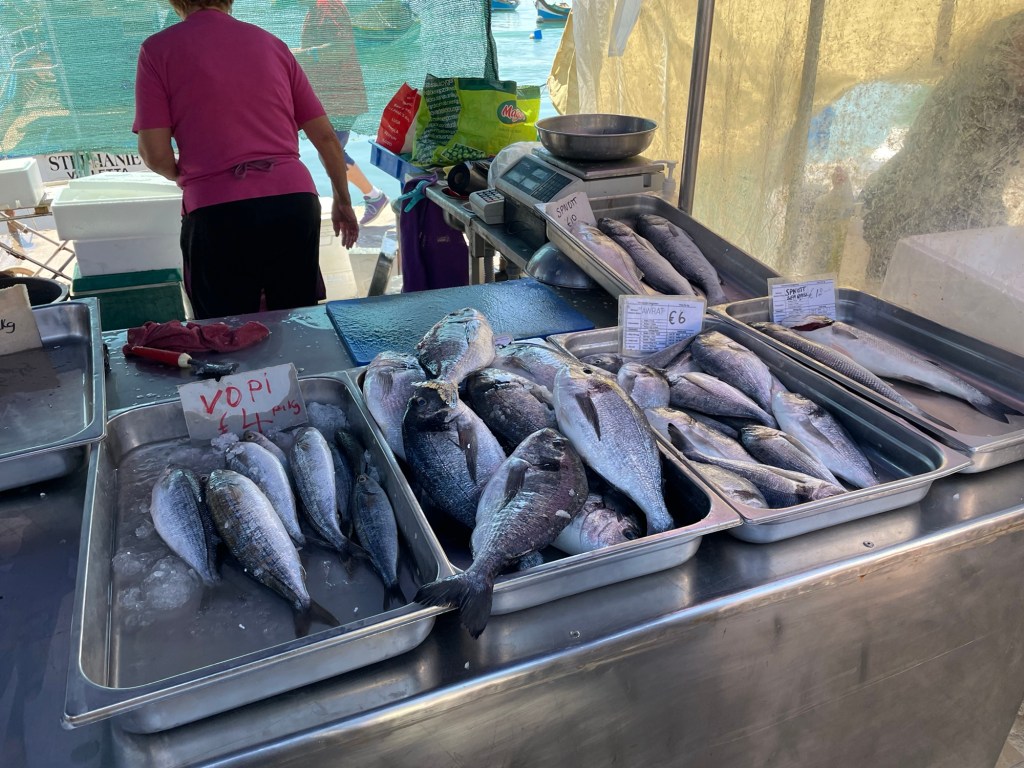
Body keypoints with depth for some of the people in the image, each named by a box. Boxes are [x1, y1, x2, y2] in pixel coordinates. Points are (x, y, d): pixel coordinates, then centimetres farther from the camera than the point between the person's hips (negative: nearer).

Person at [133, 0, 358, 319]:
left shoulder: (157, 49, 6)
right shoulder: (271, 44, 16)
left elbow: (155, 155, -1)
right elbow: (326, 138, 16)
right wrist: (343, 202, 29)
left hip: (218, 213, -3)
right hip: (296, 203, 3)